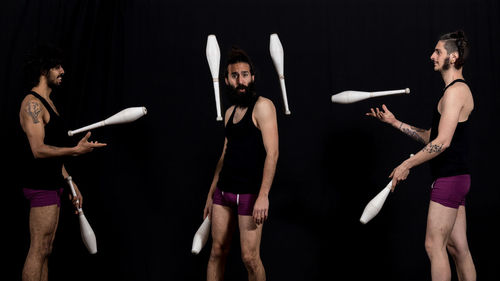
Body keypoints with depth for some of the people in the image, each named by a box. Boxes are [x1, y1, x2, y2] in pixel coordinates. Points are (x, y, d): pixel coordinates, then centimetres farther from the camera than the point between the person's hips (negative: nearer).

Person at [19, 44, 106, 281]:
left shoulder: (48, 104, 18)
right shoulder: (32, 103, -13)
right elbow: (39, 150, -22)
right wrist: (76, 150, -27)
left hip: (52, 184, 10)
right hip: (41, 186, -10)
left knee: (44, 252, 13)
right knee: (38, 251, -7)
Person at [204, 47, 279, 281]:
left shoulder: (262, 106, -9)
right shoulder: (230, 112, 14)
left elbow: (272, 153, -16)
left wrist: (263, 196, -23)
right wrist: (211, 193, 19)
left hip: (249, 193, -7)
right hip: (223, 191, 7)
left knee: (250, 258, -4)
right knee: (217, 251, 10)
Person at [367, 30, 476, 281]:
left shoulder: (455, 90, -14)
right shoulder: (457, 90, 19)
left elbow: (442, 142, -21)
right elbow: (431, 137, 19)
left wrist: (406, 165, -15)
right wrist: (394, 122, 15)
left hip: (449, 179, -10)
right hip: (456, 178, 10)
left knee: (434, 245, -6)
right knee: (457, 247, 12)